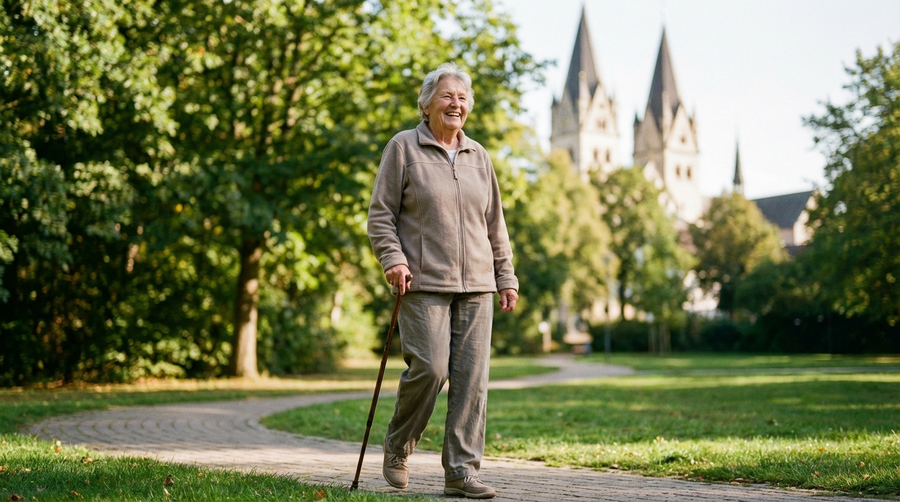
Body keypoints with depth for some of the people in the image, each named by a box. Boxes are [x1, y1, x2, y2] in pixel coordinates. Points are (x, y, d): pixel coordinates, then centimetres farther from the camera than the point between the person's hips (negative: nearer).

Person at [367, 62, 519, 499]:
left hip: (476, 286, 5)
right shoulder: (404, 148, 2)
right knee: (429, 368, -12)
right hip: (424, 284, -5)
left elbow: (494, 223, 20)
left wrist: (506, 277, 15)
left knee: (472, 378, -1)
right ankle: (397, 447, 15)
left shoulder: (478, 156, 17)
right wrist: (393, 259, -13)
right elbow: (380, 214, 0)